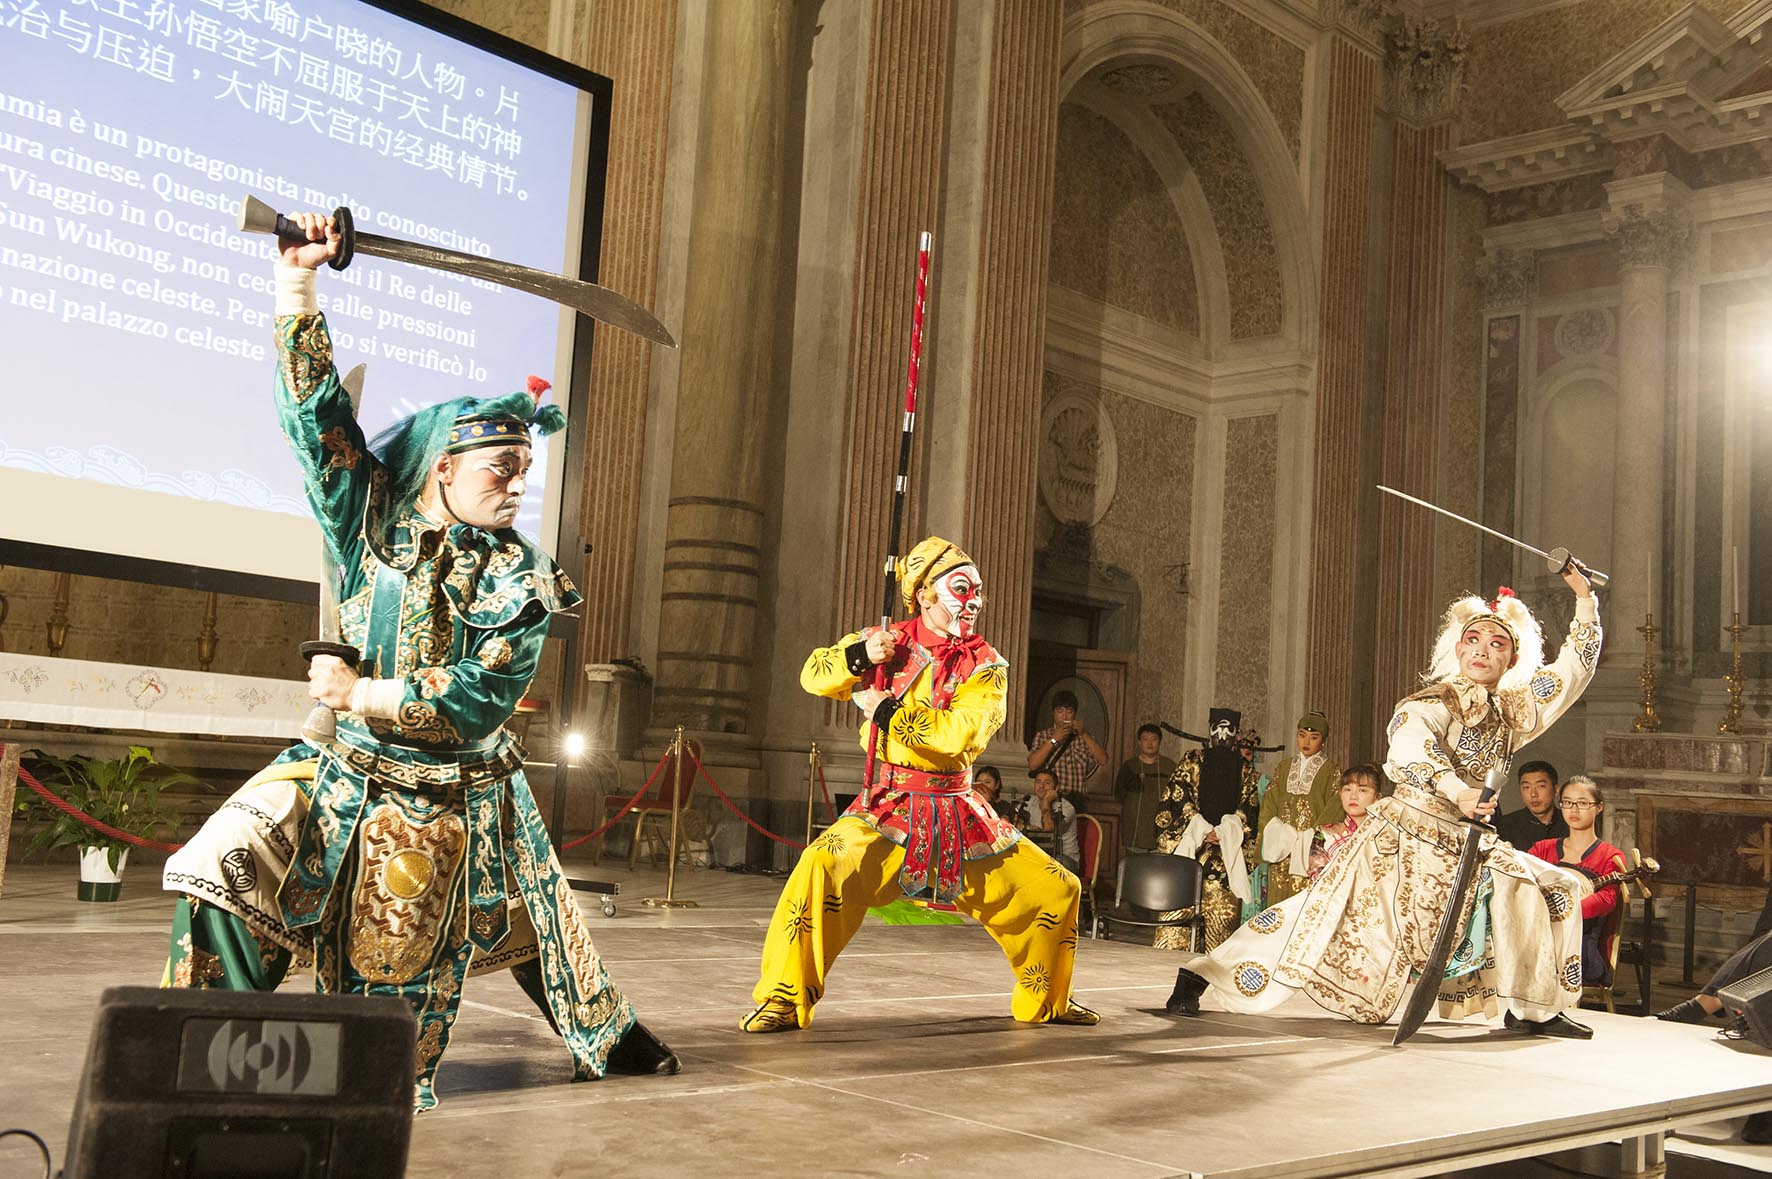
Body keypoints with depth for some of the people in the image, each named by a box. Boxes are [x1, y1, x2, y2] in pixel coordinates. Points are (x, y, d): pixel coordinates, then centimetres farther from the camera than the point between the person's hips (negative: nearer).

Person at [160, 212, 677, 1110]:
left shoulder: (521, 581, -9)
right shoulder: (372, 519, -3)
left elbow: (480, 700, -17)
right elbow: (315, 411, -7)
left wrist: (362, 694, -20)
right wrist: (297, 279, -14)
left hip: (444, 805, -2)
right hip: (342, 774, 2)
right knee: (221, 870, -16)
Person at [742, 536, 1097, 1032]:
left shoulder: (986, 666, 0)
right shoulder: (890, 641, 4)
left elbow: (958, 734, -15)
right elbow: (814, 675, 2)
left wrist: (884, 709, -15)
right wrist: (861, 655, -16)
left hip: (958, 815, 3)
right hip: (888, 806, -2)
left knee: (1058, 889, 5)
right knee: (823, 867, -32)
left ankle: (1045, 1001, 31)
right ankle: (783, 1000, -18)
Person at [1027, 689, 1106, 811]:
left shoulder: (1084, 737, 16)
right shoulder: (1042, 736, 12)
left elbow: (1103, 759, 0)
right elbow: (1032, 765, -5)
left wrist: (1084, 734, -7)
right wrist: (1054, 739, -8)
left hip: (1078, 801, 1)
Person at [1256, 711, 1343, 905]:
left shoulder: (1332, 772, 3)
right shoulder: (1284, 768, 15)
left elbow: (1333, 812, -5)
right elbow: (1269, 804, 9)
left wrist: (1308, 841, -14)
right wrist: (1275, 835, -6)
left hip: (1309, 853, -4)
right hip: (1281, 850, 4)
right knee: (1278, 899, 1)